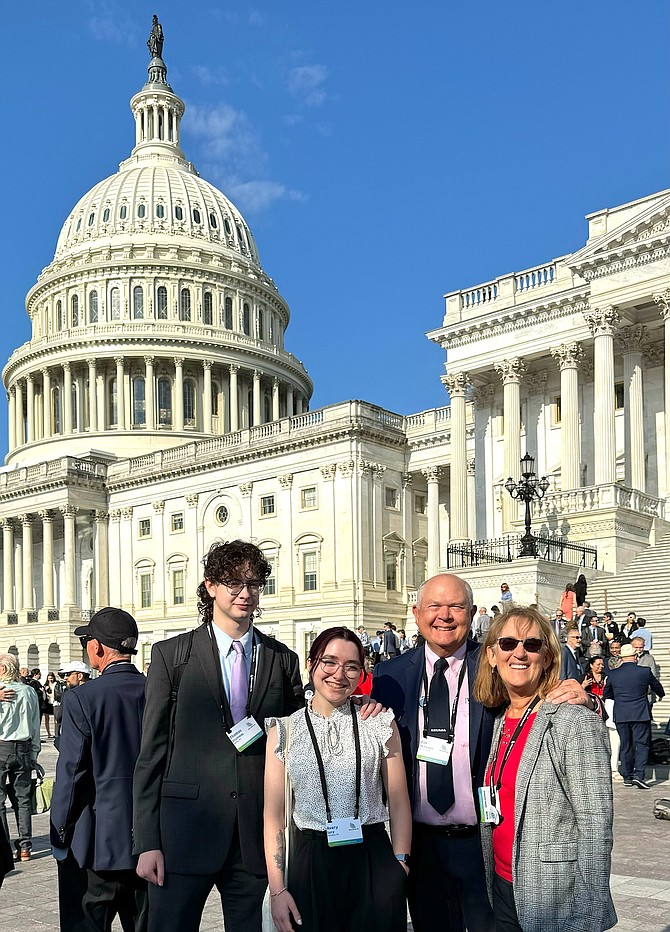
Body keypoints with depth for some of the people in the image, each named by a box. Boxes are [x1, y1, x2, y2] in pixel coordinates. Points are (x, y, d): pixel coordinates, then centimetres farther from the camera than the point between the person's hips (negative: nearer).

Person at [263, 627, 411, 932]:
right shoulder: (284, 730, 1)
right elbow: (273, 814, 1)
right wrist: (277, 889, -2)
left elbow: (399, 804, 3)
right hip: (310, 864, 0)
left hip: (372, 862, 0)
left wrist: (400, 867, -2)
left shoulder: (380, 723, 1)